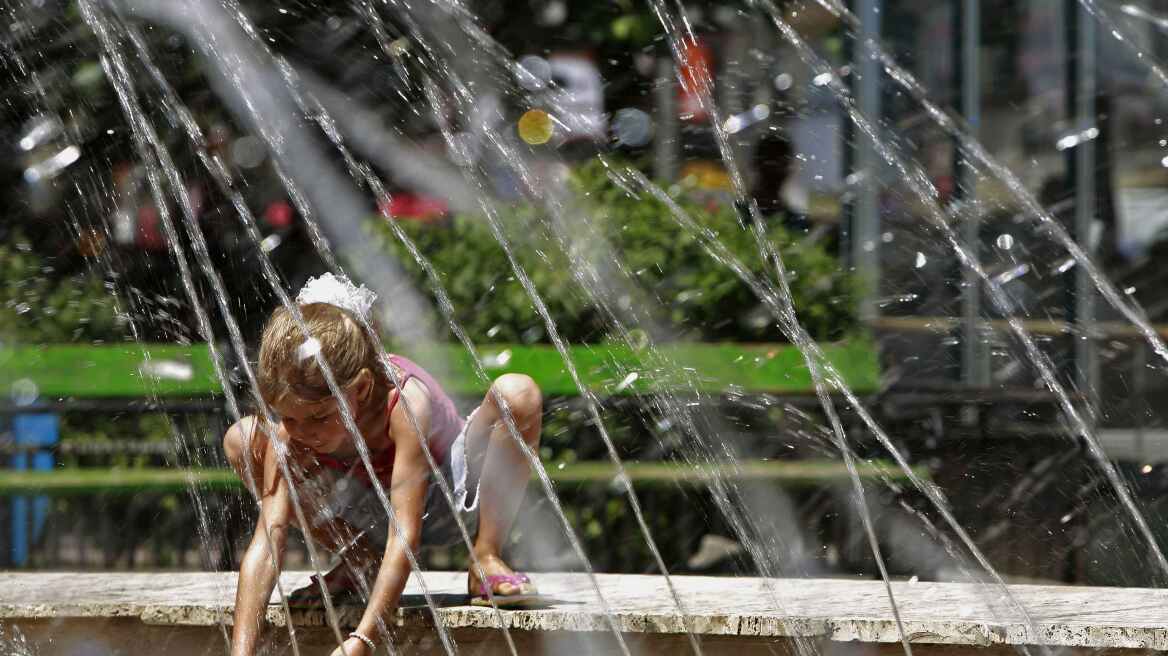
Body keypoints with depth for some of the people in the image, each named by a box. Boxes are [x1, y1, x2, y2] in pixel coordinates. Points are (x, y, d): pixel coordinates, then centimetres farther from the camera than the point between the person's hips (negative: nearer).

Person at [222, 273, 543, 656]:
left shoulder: (406, 401, -38)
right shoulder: (289, 434, -27)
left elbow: (405, 535, -42)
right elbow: (267, 539, -32)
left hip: (450, 496, -4)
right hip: (371, 516, 4)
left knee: (516, 395, -32)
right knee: (242, 441, -17)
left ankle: (486, 560, -16)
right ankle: (357, 565, -1)